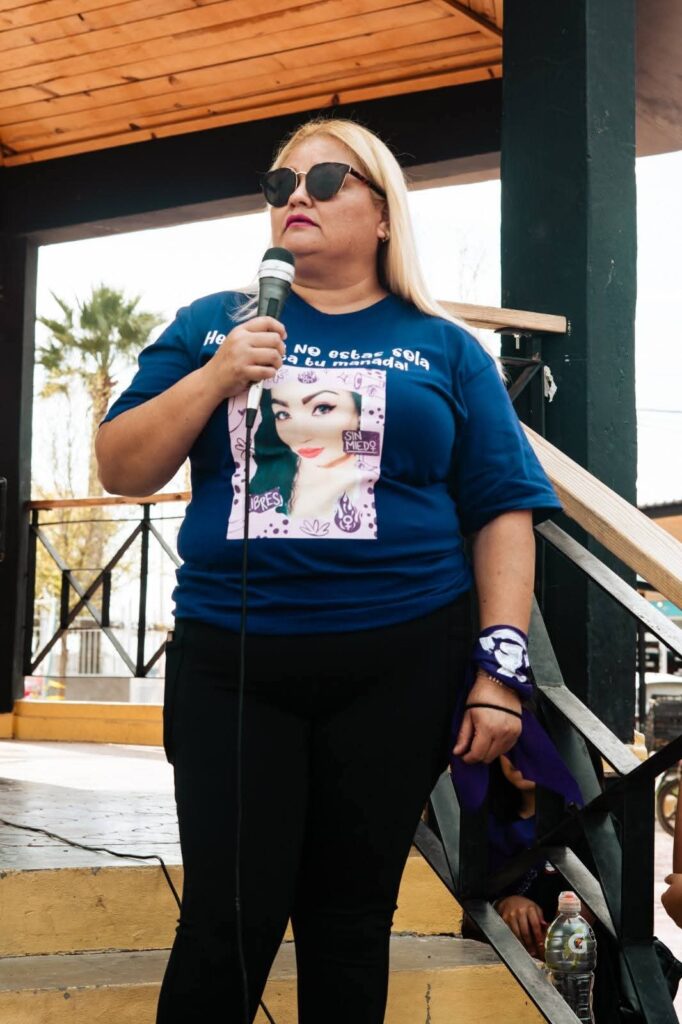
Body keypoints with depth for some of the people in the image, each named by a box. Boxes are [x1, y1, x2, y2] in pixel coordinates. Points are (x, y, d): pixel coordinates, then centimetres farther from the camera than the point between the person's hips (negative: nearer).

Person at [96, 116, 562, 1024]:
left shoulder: (444, 349, 8)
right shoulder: (212, 326, 10)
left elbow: (502, 512, 4)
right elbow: (120, 470, 5)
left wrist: (501, 665, -5)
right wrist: (217, 377, -9)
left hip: (399, 665, 0)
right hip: (229, 660, 0)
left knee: (351, 917, 10)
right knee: (228, 921, -1)